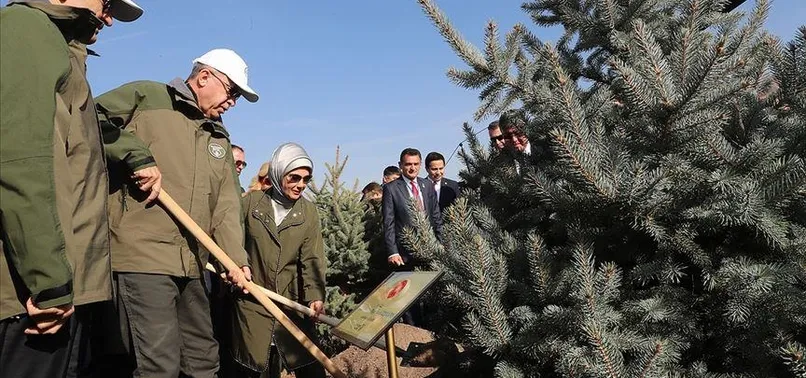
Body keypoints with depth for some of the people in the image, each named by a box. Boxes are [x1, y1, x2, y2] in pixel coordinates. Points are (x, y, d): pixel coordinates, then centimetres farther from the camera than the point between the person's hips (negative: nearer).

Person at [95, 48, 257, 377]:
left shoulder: (219, 138, 18)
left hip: (191, 264, 7)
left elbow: (226, 205, 10)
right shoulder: (146, 96, 1)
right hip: (143, 255, -7)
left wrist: (236, 258, -2)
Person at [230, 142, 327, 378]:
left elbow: (312, 259, -8)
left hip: (293, 302, 1)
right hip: (252, 300, 0)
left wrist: (315, 296, -20)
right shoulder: (252, 202, -2)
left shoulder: (309, 212, 1)